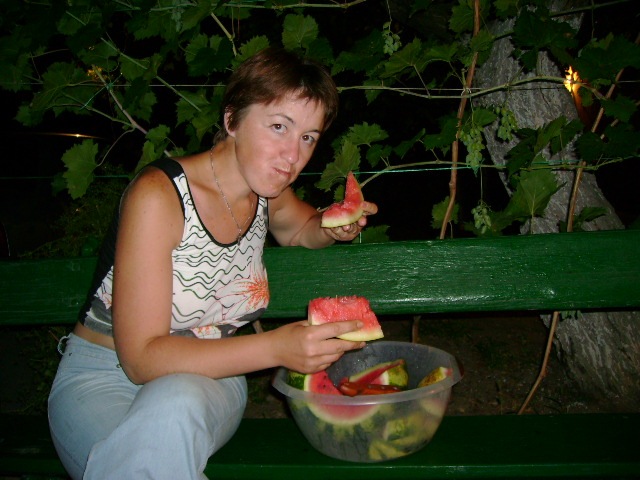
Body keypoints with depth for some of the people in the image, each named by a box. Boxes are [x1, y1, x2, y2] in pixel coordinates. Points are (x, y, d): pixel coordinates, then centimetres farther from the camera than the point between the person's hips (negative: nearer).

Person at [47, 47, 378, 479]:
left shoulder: (268, 192, -3)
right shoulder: (158, 194, -22)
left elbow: (301, 229, 23)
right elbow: (141, 357, -23)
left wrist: (333, 229, -3)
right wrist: (276, 347, -34)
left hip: (211, 379, 4)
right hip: (105, 379, -4)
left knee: (175, 403, -32)